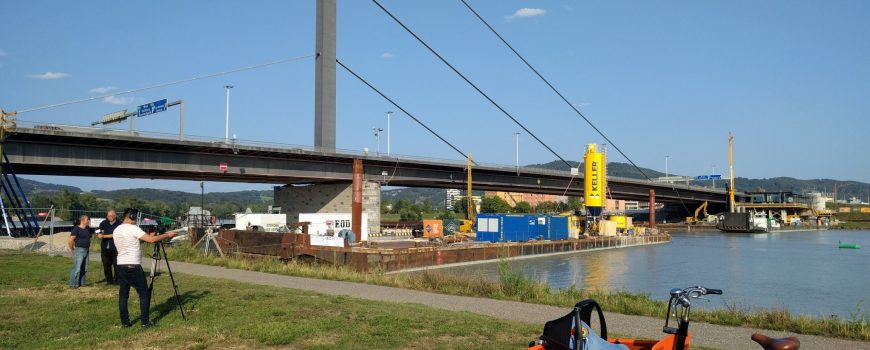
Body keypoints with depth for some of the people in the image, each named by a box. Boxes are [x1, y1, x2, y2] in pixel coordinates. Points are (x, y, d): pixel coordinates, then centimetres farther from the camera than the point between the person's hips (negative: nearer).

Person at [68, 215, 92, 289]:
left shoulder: (87, 229, 13)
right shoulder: (76, 229, -11)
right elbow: (71, 240, -14)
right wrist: (72, 249, -6)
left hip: (86, 250, 8)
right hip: (79, 250, -8)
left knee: (84, 269, 11)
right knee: (77, 268, -9)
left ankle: (82, 283, 20)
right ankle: (72, 284, -3)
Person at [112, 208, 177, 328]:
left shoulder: (116, 231, 12)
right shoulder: (133, 229, -12)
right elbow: (152, 240, -18)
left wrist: (148, 236, 19)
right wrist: (167, 235, -7)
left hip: (121, 265, 7)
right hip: (133, 266, -7)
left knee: (123, 295, 9)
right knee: (144, 294, 1)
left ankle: (125, 322, 11)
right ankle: (145, 321, 1)